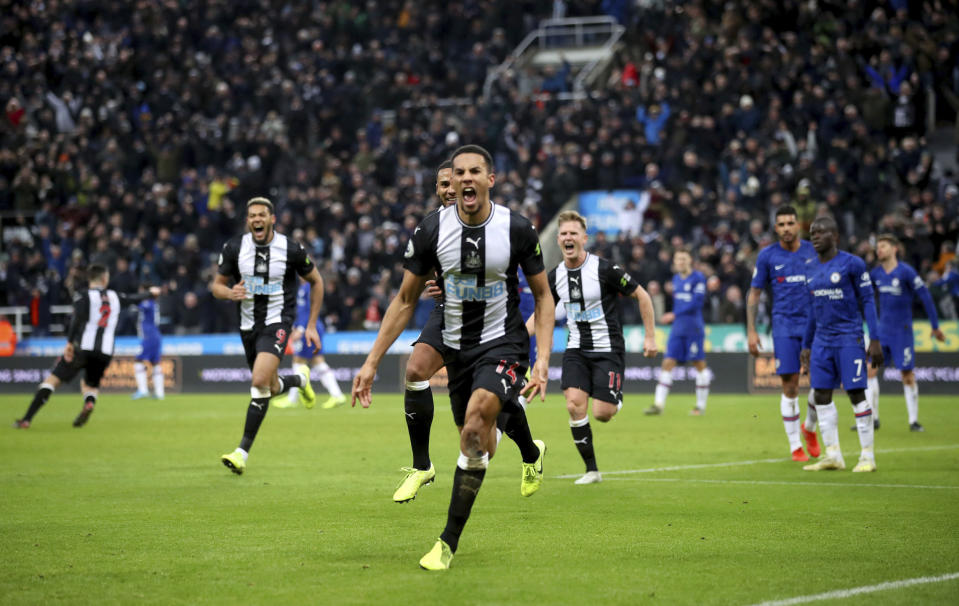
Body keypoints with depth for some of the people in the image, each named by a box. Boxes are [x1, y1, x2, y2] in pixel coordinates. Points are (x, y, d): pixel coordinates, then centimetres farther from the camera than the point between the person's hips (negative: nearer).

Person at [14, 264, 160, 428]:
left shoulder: (83, 296, 1)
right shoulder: (115, 297, 15)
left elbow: (77, 319, -15)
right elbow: (135, 299, 34)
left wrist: (69, 343, -18)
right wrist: (150, 293, 53)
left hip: (83, 347, -4)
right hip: (105, 352, 4)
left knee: (53, 380, -2)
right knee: (90, 385, 24)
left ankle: (26, 419, -13)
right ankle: (89, 402, -14)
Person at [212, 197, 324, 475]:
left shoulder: (292, 250, -11)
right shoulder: (233, 247, -5)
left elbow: (316, 282, 5)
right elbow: (217, 285, 4)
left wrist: (311, 325, 3)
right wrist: (231, 293, -21)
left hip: (278, 323, -4)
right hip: (248, 325, 4)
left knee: (259, 382, -24)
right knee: (270, 389, 15)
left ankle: (243, 451, -20)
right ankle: (300, 379, 52)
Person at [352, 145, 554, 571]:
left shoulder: (517, 229, -10)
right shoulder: (432, 229, -6)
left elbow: (543, 295, 2)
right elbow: (405, 300, 3)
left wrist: (543, 359, -9)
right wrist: (371, 363, -1)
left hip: (503, 344, -4)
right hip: (456, 347, 4)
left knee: (475, 424, -26)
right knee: (477, 443, 5)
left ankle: (448, 541, -19)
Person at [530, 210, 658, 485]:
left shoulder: (605, 269, -14)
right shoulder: (556, 276, 2)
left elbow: (641, 296, -5)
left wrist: (650, 336, -5)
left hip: (608, 349, -4)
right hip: (577, 350, 4)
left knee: (601, 414, -12)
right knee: (574, 404, -16)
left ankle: (616, 403, 28)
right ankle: (591, 469, -2)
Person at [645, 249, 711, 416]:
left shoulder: (698, 278, -7)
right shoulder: (676, 279, 13)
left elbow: (697, 302, -15)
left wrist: (674, 315, -17)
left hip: (694, 329, -6)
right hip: (677, 329, 6)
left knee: (699, 364, 1)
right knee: (668, 363, -2)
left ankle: (701, 405, 10)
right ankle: (658, 404, -5)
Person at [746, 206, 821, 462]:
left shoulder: (813, 251, 4)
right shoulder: (767, 255, 1)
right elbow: (754, 294, 5)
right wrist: (751, 331, 0)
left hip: (813, 323, 1)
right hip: (784, 327, -1)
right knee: (790, 387, -4)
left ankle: (809, 428, 24)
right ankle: (795, 446, 5)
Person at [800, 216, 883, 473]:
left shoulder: (852, 264, -6)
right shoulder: (811, 270, 12)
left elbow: (867, 301, -5)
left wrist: (875, 340, -10)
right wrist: (806, 346, 21)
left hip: (849, 338, -6)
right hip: (822, 340, 6)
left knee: (856, 394, -7)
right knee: (821, 395, 2)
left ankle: (867, 456, -1)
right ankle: (833, 455, 9)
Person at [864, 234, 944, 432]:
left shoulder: (906, 271, -12)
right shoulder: (876, 273, 5)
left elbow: (925, 297, -8)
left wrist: (935, 326, -6)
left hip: (902, 331, -5)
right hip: (882, 330, 5)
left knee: (907, 375, -1)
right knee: (870, 370, -3)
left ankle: (913, 421, 10)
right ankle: (872, 419, 4)